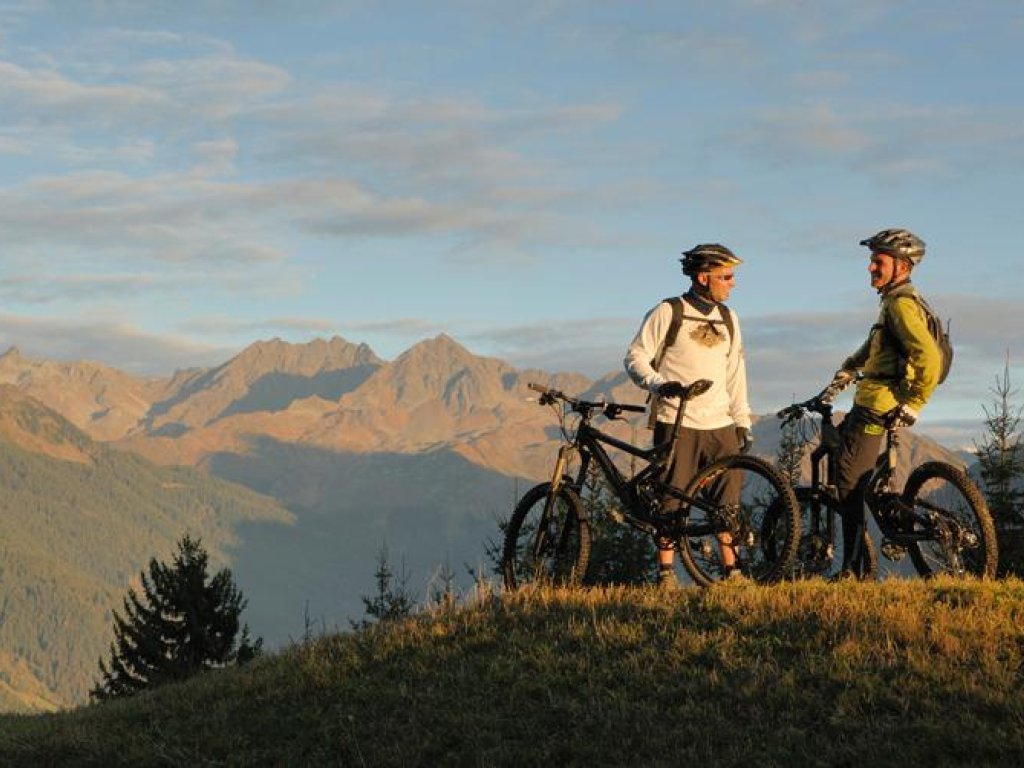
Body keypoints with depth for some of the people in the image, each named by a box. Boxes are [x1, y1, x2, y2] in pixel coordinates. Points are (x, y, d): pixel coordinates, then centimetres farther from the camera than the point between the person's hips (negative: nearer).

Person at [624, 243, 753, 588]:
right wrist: (659, 384, -21)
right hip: (676, 423, -5)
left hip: (720, 425, 5)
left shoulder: (728, 319, 15)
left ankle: (731, 571, 11)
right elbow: (635, 357, -4)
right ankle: (665, 573, 4)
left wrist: (742, 421, 14)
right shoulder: (667, 313, -3)